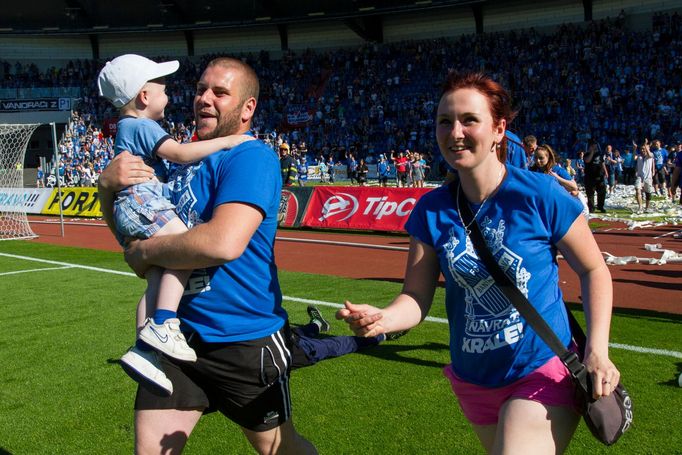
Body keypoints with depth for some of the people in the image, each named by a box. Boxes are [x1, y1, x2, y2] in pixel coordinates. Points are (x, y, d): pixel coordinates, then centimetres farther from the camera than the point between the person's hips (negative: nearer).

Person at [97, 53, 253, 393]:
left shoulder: (125, 128, 28)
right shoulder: (143, 126, -4)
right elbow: (181, 153, -14)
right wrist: (227, 141, -11)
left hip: (127, 211, 10)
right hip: (142, 202, -10)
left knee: (157, 280, 3)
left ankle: (142, 350, -1)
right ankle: (161, 324, -33)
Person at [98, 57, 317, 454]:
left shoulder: (251, 157, -16)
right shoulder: (185, 160, 9)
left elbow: (224, 243, -33)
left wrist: (146, 250, -17)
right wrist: (108, 184, -6)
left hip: (246, 342, -6)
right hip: (178, 333, 7)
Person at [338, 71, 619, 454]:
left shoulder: (540, 195, -16)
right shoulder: (431, 210, -6)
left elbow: (594, 269, -5)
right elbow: (417, 297, -6)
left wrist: (597, 349, -16)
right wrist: (382, 318, -28)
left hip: (543, 375, -4)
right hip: (473, 382, 4)